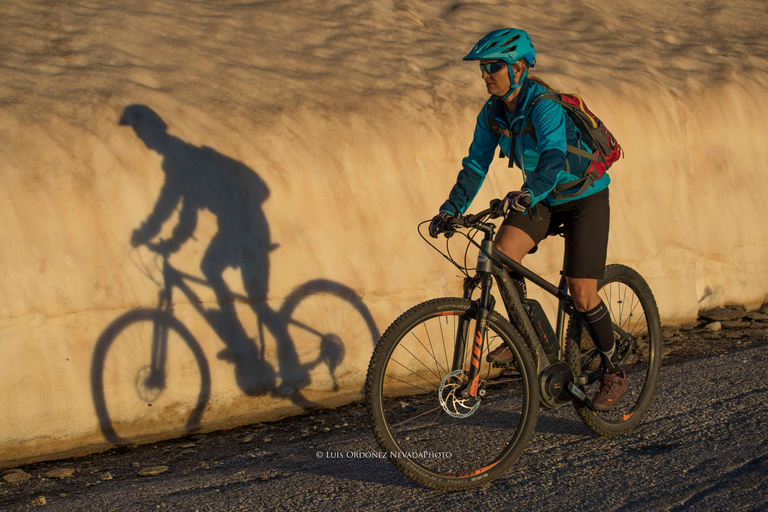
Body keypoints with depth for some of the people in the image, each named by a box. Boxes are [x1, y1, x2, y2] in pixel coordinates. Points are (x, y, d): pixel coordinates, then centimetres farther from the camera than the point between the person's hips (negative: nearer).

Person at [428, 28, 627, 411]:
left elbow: (553, 159, -44)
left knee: (581, 294, -8)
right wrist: (450, 210, -14)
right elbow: (476, 164, -4)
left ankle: (614, 374, 13)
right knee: (502, 252, -20)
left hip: (584, 197, -6)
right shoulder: (492, 113, -8)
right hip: (544, 198, 6)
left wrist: (526, 195, -61)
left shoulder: (544, 106, -29)